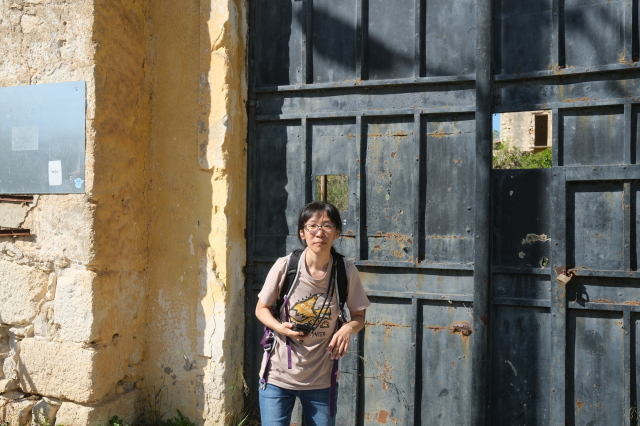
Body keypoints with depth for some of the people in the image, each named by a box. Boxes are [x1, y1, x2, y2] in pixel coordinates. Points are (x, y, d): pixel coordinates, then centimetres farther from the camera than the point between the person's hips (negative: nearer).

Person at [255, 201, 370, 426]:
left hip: (322, 380, 1)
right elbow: (261, 309, -2)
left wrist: (348, 328, -22)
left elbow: (359, 316, 1)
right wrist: (280, 327, -22)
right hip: (278, 376, -1)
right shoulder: (284, 266, -15)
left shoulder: (346, 271, -12)